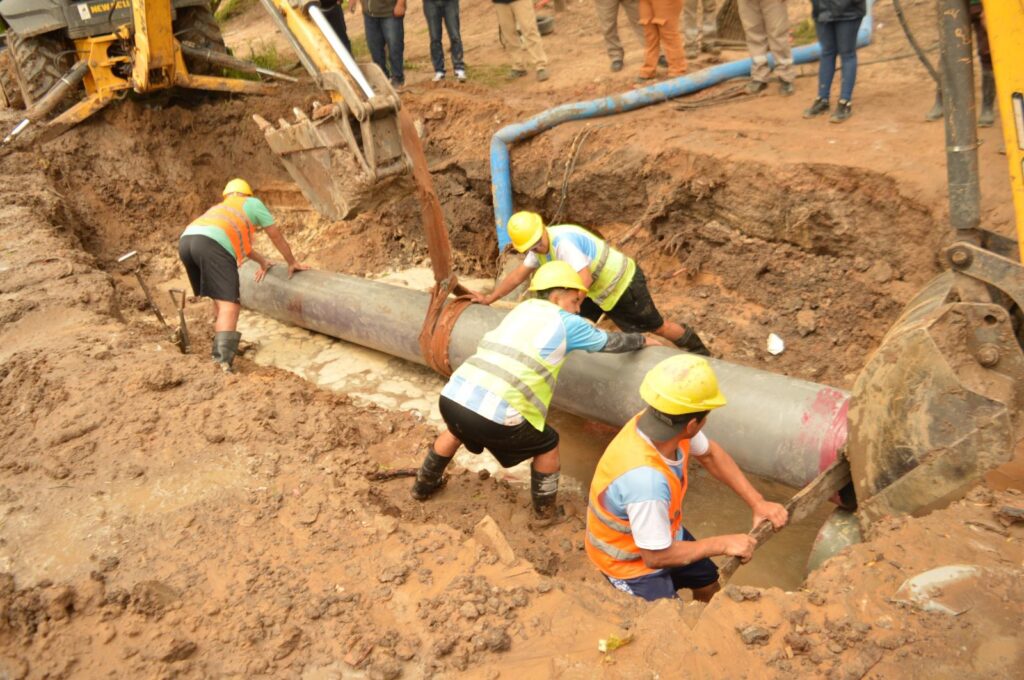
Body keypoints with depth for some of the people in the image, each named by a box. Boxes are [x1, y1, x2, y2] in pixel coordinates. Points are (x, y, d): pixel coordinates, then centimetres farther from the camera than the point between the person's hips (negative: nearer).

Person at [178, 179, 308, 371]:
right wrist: (292, 263, 44)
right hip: (211, 244, -7)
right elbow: (275, 235, 32)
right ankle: (223, 360, -29)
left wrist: (262, 261, 68)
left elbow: (238, 240, 56)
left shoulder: (219, 208, 44)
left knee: (220, 298, 22)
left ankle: (220, 349, 27)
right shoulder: (252, 203, 28)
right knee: (228, 304, -14)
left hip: (185, 240, 7)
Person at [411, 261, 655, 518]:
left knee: (458, 428, 40)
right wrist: (642, 340, 36)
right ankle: (546, 510, 32)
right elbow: (609, 341, 19)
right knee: (548, 446, 18)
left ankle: (424, 485, 54)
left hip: (452, 396, 7)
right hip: (493, 414, -7)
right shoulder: (566, 322, 5)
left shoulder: (523, 309, 23)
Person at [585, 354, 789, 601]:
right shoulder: (645, 479, -44)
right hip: (631, 562, -8)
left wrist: (758, 502, -6)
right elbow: (656, 557, -30)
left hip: (662, 533, 8)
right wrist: (723, 544, -20)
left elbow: (710, 454, -1)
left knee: (708, 581, 25)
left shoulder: (669, 425, -24)